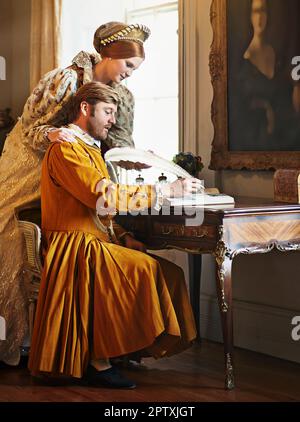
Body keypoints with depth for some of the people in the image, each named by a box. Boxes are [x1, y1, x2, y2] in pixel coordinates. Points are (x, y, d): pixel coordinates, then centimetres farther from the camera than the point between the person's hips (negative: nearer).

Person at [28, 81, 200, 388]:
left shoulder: (87, 149, 23)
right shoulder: (65, 149, -9)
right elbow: (105, 196, -22)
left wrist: (123, 237, 4)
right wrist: (167, 190, -20)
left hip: (97, 242, 9)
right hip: (75, 247, -9)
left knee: (169, 272, -8)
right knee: (143, 269, -28)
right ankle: (98, 361, -19)